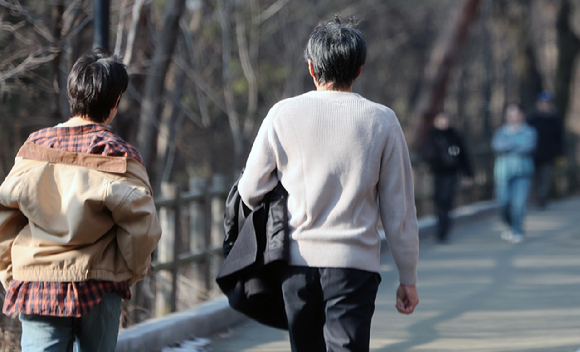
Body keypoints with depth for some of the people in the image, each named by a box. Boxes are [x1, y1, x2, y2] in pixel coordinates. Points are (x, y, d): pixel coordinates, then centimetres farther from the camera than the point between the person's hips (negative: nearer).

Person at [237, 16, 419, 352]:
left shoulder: (283, 115, 0)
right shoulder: (381, 120, -1)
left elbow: (250, 191, 6)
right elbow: (399, 209, 1)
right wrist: (408, 278, 9)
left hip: (297, 260, 2)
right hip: (354, 261, -2)